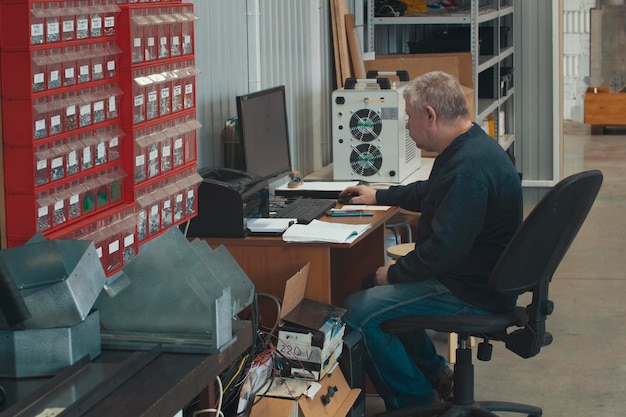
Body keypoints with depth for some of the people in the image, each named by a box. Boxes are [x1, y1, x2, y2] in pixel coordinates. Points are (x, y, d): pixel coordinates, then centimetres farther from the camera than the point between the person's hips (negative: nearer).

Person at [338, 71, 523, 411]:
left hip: (474, 293, -11)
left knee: (359, 312, -16)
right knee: (373, 285, 22)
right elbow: (429, 193, 30)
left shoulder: (470, 167, -27)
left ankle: (417, 402, 0)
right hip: (471, 276, 11)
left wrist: (393, 273, -14)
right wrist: (378, 196, 36)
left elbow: (444, 249, -29)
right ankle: (436, 376, 25)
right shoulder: (468, 149, 9)